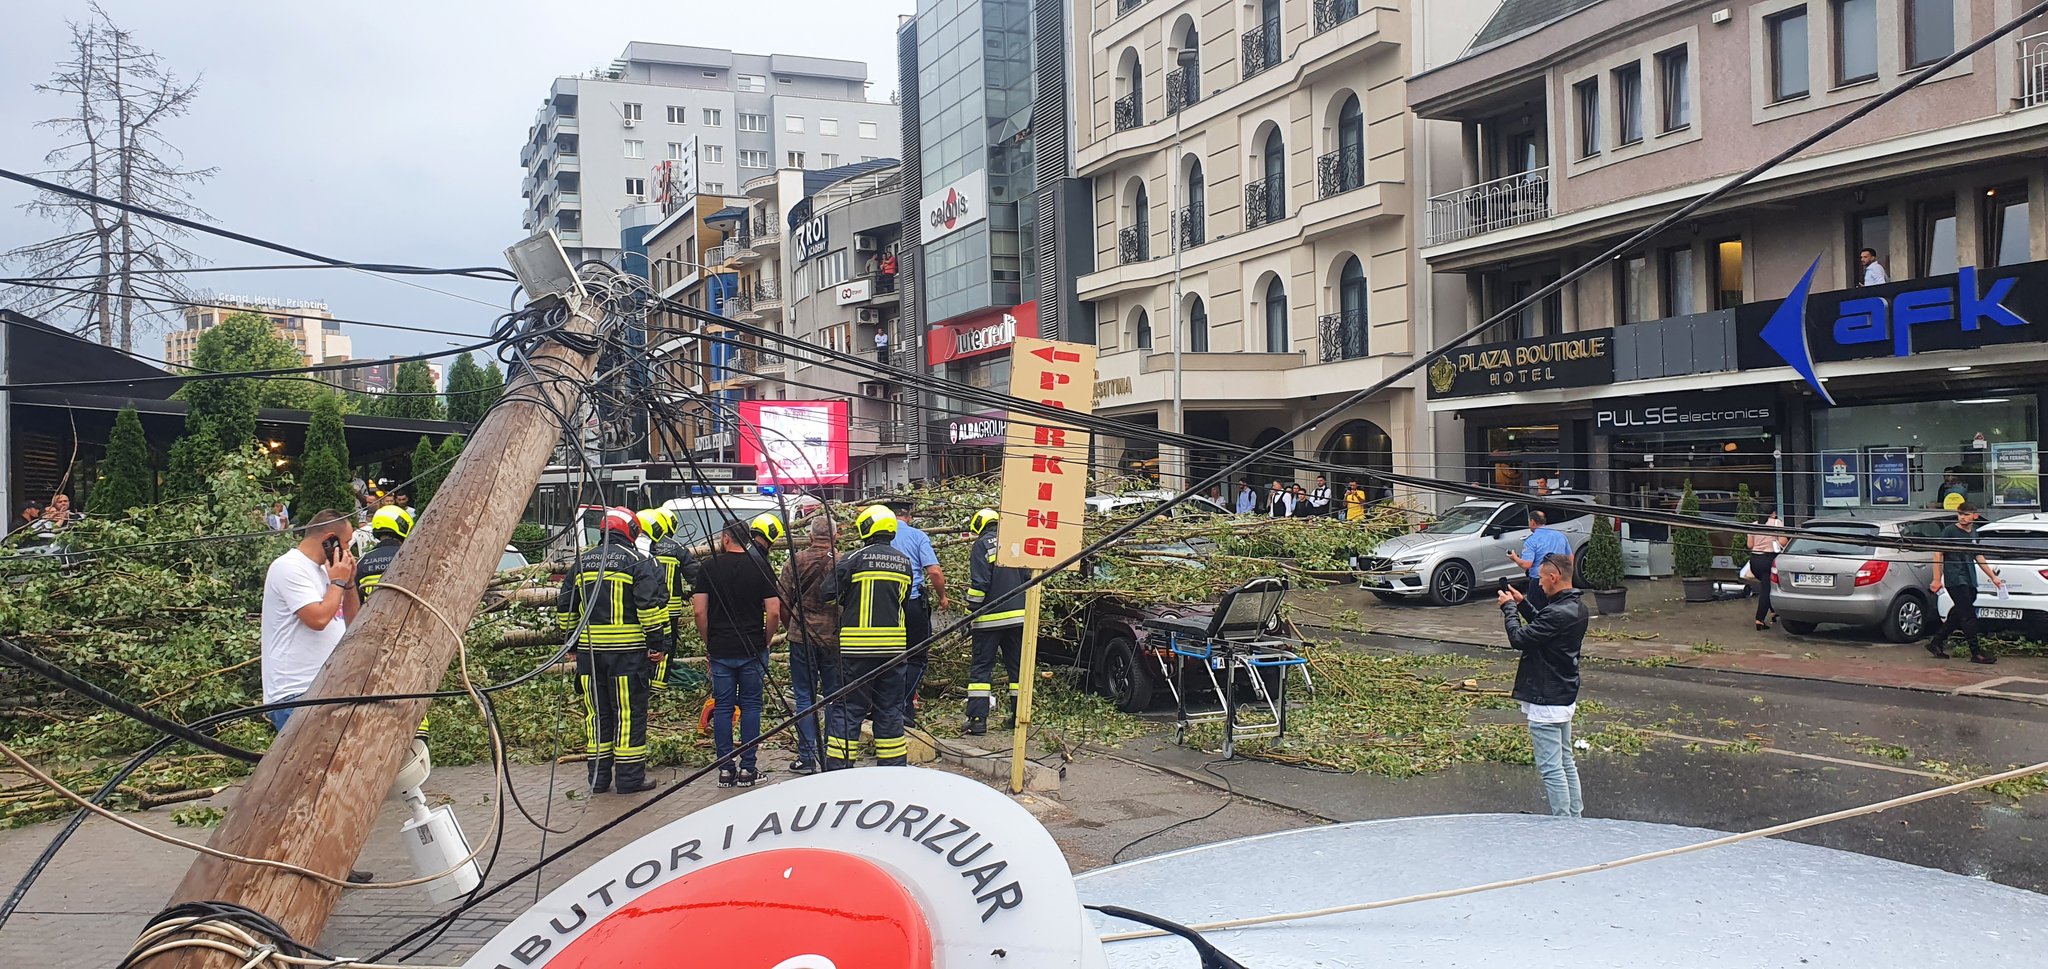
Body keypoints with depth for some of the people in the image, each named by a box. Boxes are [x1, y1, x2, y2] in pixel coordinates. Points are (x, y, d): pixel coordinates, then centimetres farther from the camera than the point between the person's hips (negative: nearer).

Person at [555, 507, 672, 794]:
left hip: (588, 650, 5)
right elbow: (651, 604, -13)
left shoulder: (582, 561, 13)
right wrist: (658, 641, -6)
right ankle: (630, 778, 4)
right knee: (629, 711, 1)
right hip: (627, 649, -5)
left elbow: (565, 608, 18)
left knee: (596, 712, 12)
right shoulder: (637, 561, -5)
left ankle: (598, 777, 17)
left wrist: (573, 638, 27)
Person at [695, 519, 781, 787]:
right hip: (752, 651, 0)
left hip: (719, 651, 0)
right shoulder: (760, 566, -2)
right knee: (750, 706, 7)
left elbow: (699, 611, -5)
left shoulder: (709, 566, -1)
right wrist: (764, 642, 8)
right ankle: (747, 768, 8)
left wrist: (708, 643, 8)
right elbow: (774, 612, -7)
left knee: (722, 707, 7)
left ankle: (725, 769, 9)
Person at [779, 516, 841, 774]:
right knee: (834, 696, 9)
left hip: (801, 637, 0)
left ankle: (807, 757, 6)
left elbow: (783, 604, 1)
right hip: (834, 637, 0)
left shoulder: (795, 561, -2)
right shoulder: (843, 562, -5)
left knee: (805, 697, 6)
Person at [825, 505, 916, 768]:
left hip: (857, 647, -4)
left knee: (849, 707, 3)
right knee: (890, 710, 12)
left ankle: (837, 767, 3)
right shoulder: (905, 563, 7)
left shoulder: (854, 559, -8)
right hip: (894, 647, 4)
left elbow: (828, 595, -7)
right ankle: (893, 767, 15)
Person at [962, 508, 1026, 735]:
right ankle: (1019, 716, 14)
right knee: (1017, 666, 12)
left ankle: (977, 719, -6)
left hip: (990, 618, -5)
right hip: (1018, 616, 5)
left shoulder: (982, 544, -4)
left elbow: (979, 583, -12)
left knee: (981, 667, 0)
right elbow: (1027, 579, 15)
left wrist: (971, 612, -6)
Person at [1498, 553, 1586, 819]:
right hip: (1566, 697, 10)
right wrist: (1522, 603, 12)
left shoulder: (1557, 613, -26)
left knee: (1550, 768, -3)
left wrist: (1509, 607, -7)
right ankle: (1575, 817, 27)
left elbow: (1519, 638, -21)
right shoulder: (1576, 608, 6)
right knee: (1566, 762, 19)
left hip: (1546, 701, -10)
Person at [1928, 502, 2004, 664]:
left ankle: (1936, 643, 20)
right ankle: (1976, 653, -9)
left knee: (1958, 615, 9)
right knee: (1968, 616, -10)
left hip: (1969, 581, 7)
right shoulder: (1950, 531, -4)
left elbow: (1979, 558, 23)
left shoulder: (1974, 533, 16)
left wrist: (1993, 577, 20)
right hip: (1955, 579, -7)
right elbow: (1938, 554, -6)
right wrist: (1937, 579, -10)